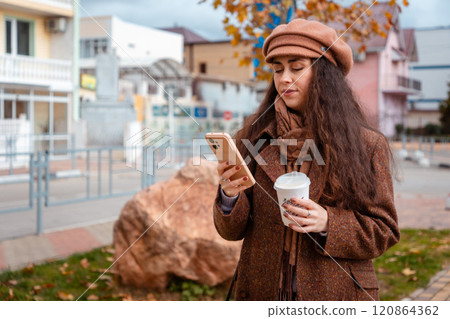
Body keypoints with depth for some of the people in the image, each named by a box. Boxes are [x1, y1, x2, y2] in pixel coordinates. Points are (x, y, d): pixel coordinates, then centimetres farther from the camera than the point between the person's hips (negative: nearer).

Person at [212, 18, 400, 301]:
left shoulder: (367, 145, -5)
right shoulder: (255, 136, -1)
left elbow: (384, 232, -4)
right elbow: (233, 230, -1)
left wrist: (327, 224, -19)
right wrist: (230, 196, -21)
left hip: (336, 291, -1)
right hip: (263, 291, 2)